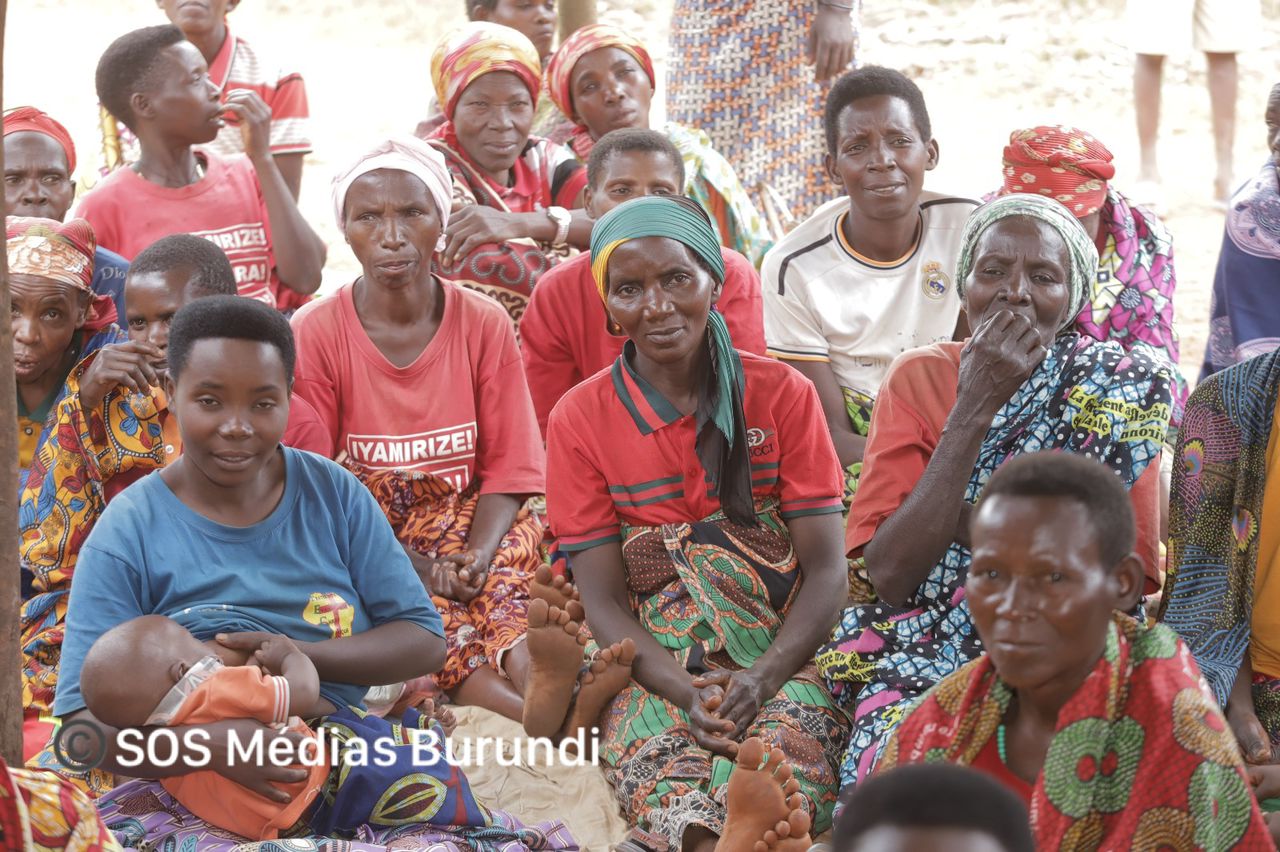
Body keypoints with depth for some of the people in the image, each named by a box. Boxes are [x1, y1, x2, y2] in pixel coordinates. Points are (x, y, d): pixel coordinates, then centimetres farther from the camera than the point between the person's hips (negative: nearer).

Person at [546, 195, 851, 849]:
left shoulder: (781, 394, 5)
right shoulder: (580, 420, 4)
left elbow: (827, 570, -1)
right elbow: (603, 602, -1)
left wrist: (763, 679, -19)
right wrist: (689, 694, -19)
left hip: (782, 656, 0)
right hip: (656, 668, 0)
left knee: (777, 748, -35)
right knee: (661, 758, -35)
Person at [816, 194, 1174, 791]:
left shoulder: (1126, 387, 1)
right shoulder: (919, 378, 4)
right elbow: (891, 577, -9)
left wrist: (959, 517, -13)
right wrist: (974, 408, -13)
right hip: (918, 667, 1)